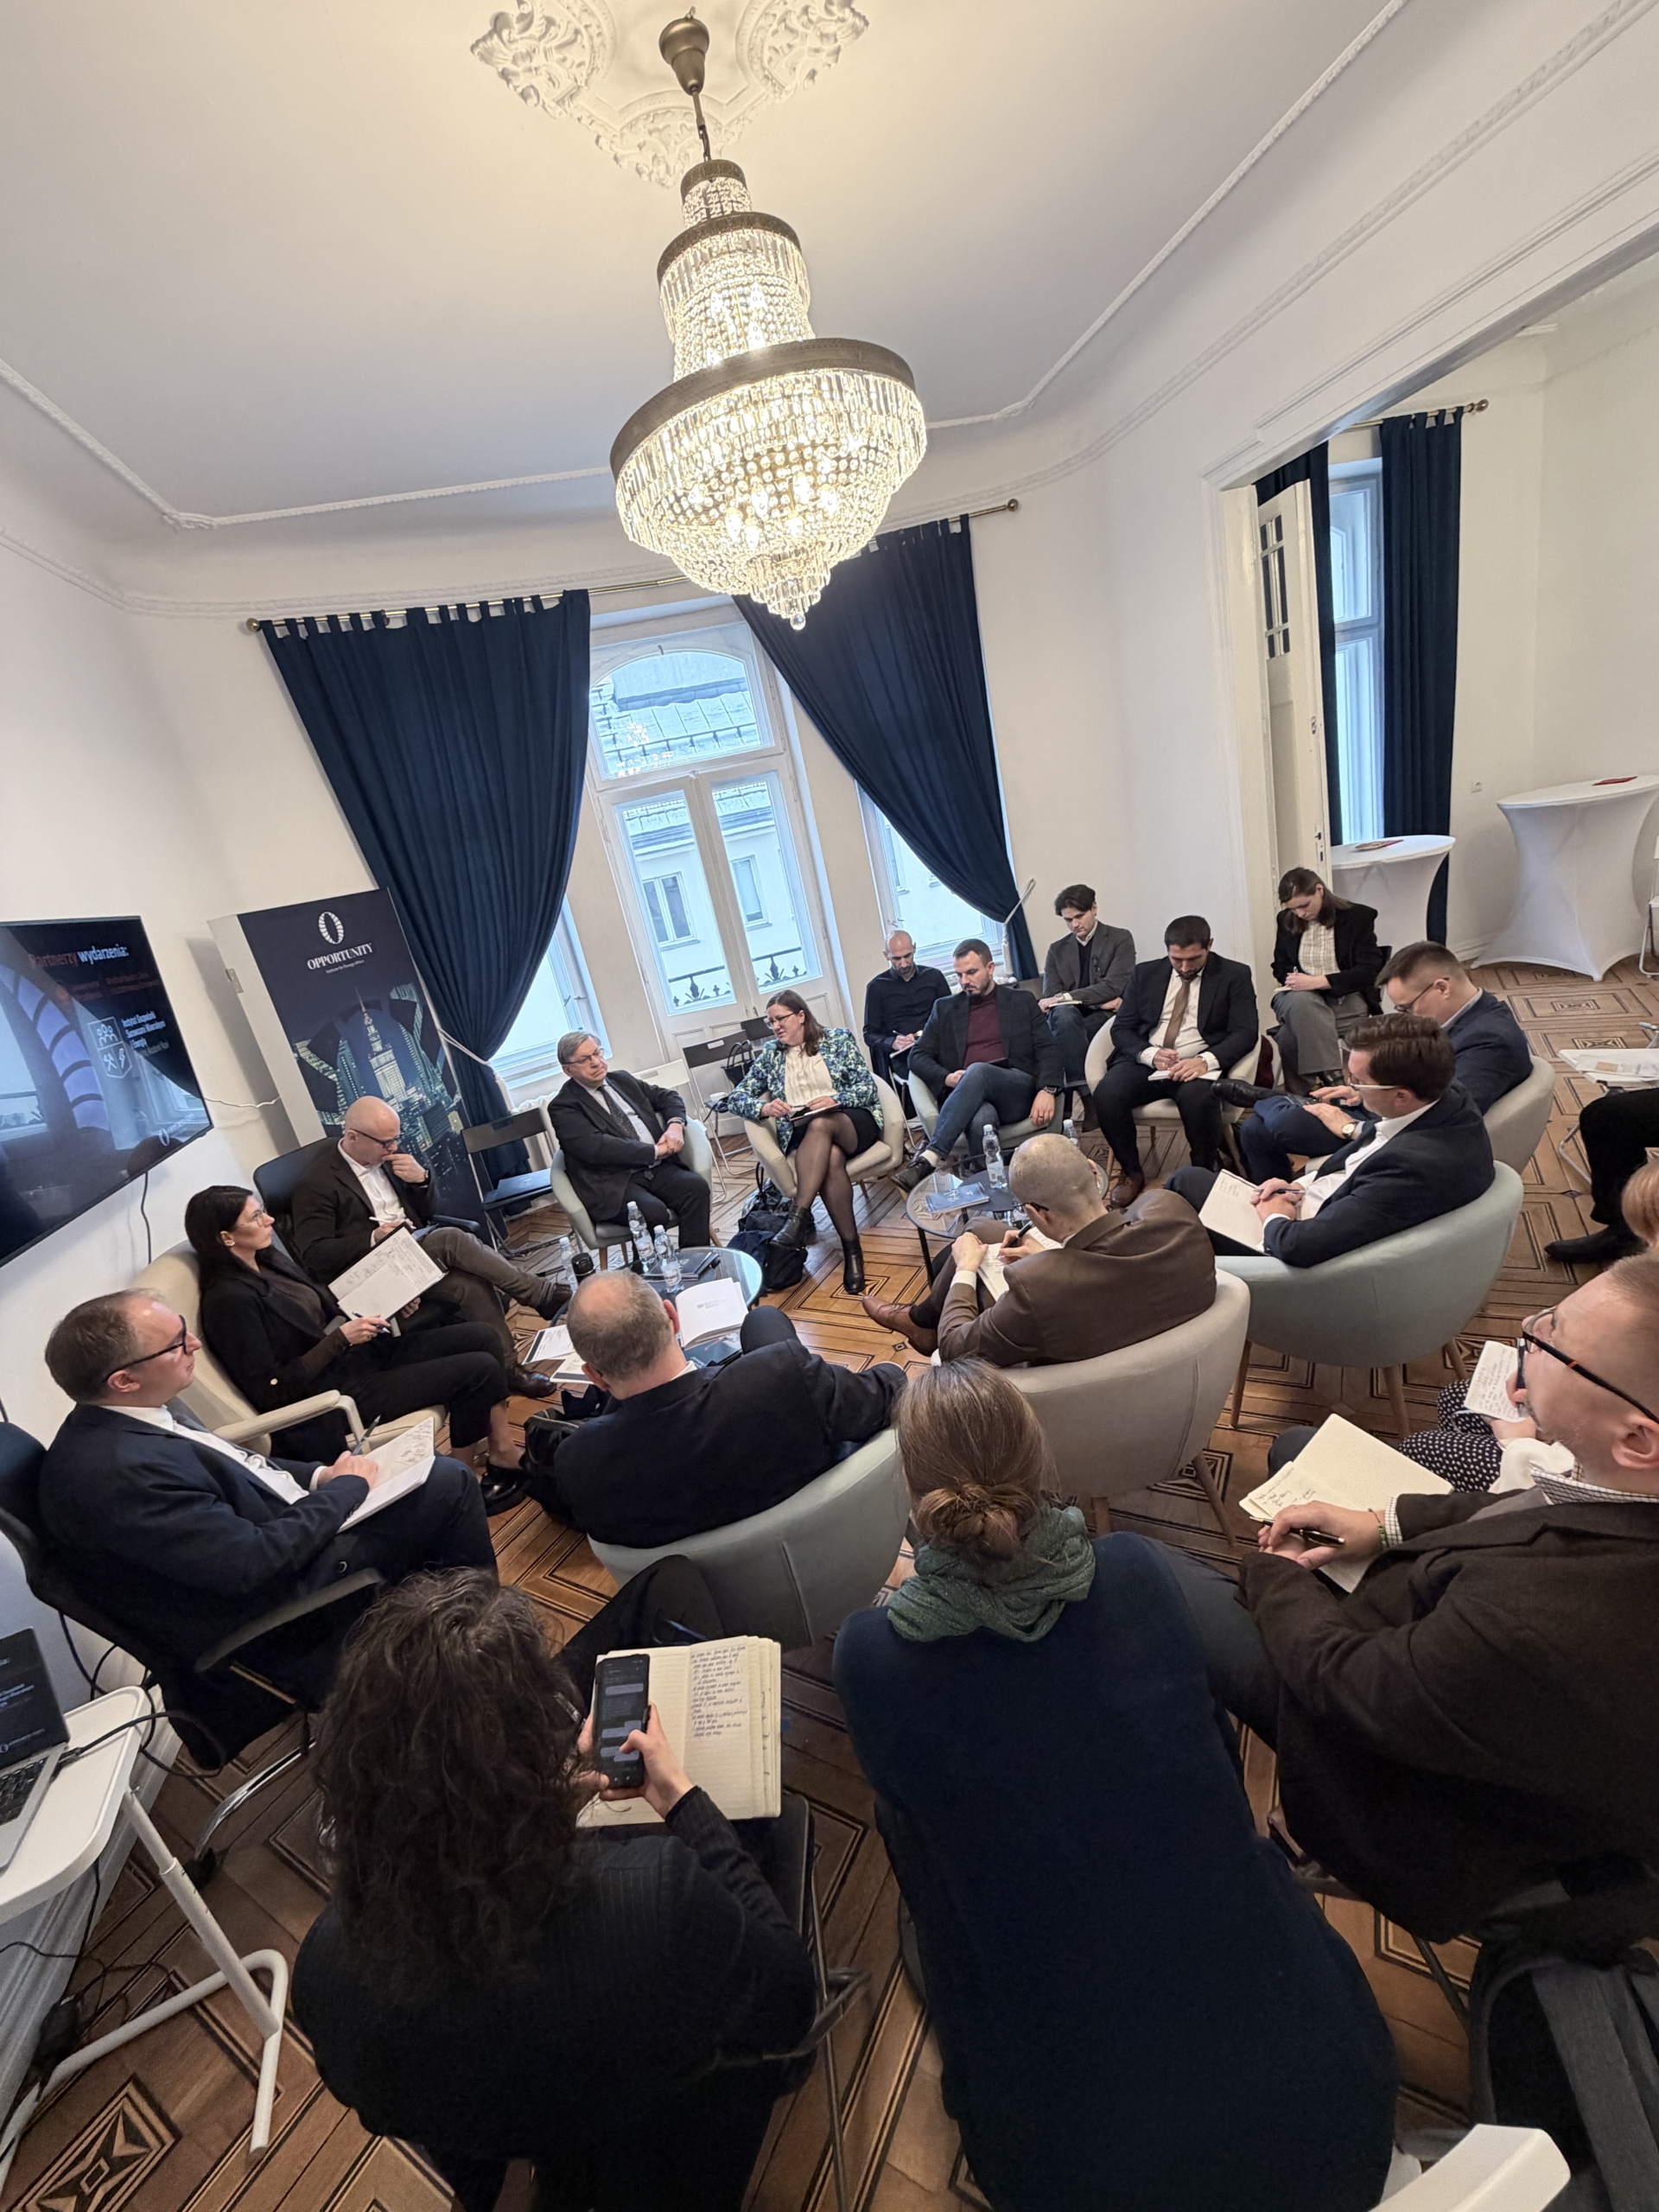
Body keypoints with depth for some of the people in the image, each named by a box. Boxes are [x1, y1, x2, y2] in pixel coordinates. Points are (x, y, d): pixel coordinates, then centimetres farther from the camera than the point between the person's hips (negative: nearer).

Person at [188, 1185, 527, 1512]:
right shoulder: (230, 1299, -19)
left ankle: (502, 1450, 8)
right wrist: (340, 1338, -22)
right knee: (480, 1369, -15)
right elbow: (270, 1392, -20)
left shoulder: (268, 1260, 6)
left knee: (481, 1337, -1)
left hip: (361, 1354, 9)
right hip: (336, 1391, -9)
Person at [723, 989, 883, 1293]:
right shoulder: (769, 1055, 15)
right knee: (831, 1159, -36)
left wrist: (836, 1100, -17)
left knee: (820, 1124, -38)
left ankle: (799, 1217, -41)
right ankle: (851, 1249, -28)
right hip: (802, 1134, 1)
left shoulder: (839, 1039, 9)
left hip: (853, 1122, -1)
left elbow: (867, 1086, 2)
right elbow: (735, 1099, 11)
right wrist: (764, 1108, -11)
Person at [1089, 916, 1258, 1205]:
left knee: (1198, 1099, -37)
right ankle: (1132, 1171, -5)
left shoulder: (1235, 975, 5)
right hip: (1146, 1061, 2)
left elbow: (1244, 1032, -4)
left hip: (1199, 1064, -2)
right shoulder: (1146, 973, 11)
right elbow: (1121, 1029, 7)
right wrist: (1150, 1054, -15)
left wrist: (1206, 1060, -24)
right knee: (1106, 1095, -28)